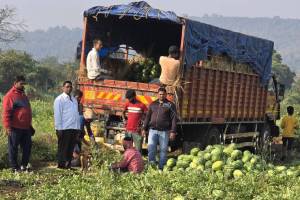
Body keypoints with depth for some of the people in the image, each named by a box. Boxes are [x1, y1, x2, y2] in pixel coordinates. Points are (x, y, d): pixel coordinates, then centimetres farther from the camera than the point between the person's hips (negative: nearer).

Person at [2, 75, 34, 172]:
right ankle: (14, 167, 9)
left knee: (27, 147, 9)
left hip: (26, 128, 8)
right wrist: (7, 127, -18)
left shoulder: (23, 95, 18)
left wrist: (29, 125, 23)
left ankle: (24, 165, 20)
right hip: (15, 128, -8)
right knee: (13, 148, 2)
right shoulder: (10, 95, -8)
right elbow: (6, 113, -13)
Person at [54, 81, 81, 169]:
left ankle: (68, 164, 17)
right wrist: (58, 128, -13)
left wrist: (78, 127, 13)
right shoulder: (59, 99, -3)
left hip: (74, 128, 7)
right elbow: (57, 114, -8)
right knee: (63, 148, -1)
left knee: (71, 148, 10)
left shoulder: (74, 99, 18)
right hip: (64, 129, -7)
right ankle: (61, 164, 4)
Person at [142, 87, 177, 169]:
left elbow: (174, 119, -1)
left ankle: (161, 167, 8)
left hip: (164, 131, -2)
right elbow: (148, 117, 17)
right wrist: (144, 129, 11)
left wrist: (173, 131, -9)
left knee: (163, 149, 1)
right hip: (153, 130, 2)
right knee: (151, 147, -10)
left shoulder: (170, 105, 4)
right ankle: (152, 164, 0)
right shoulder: (153, 104, 13)